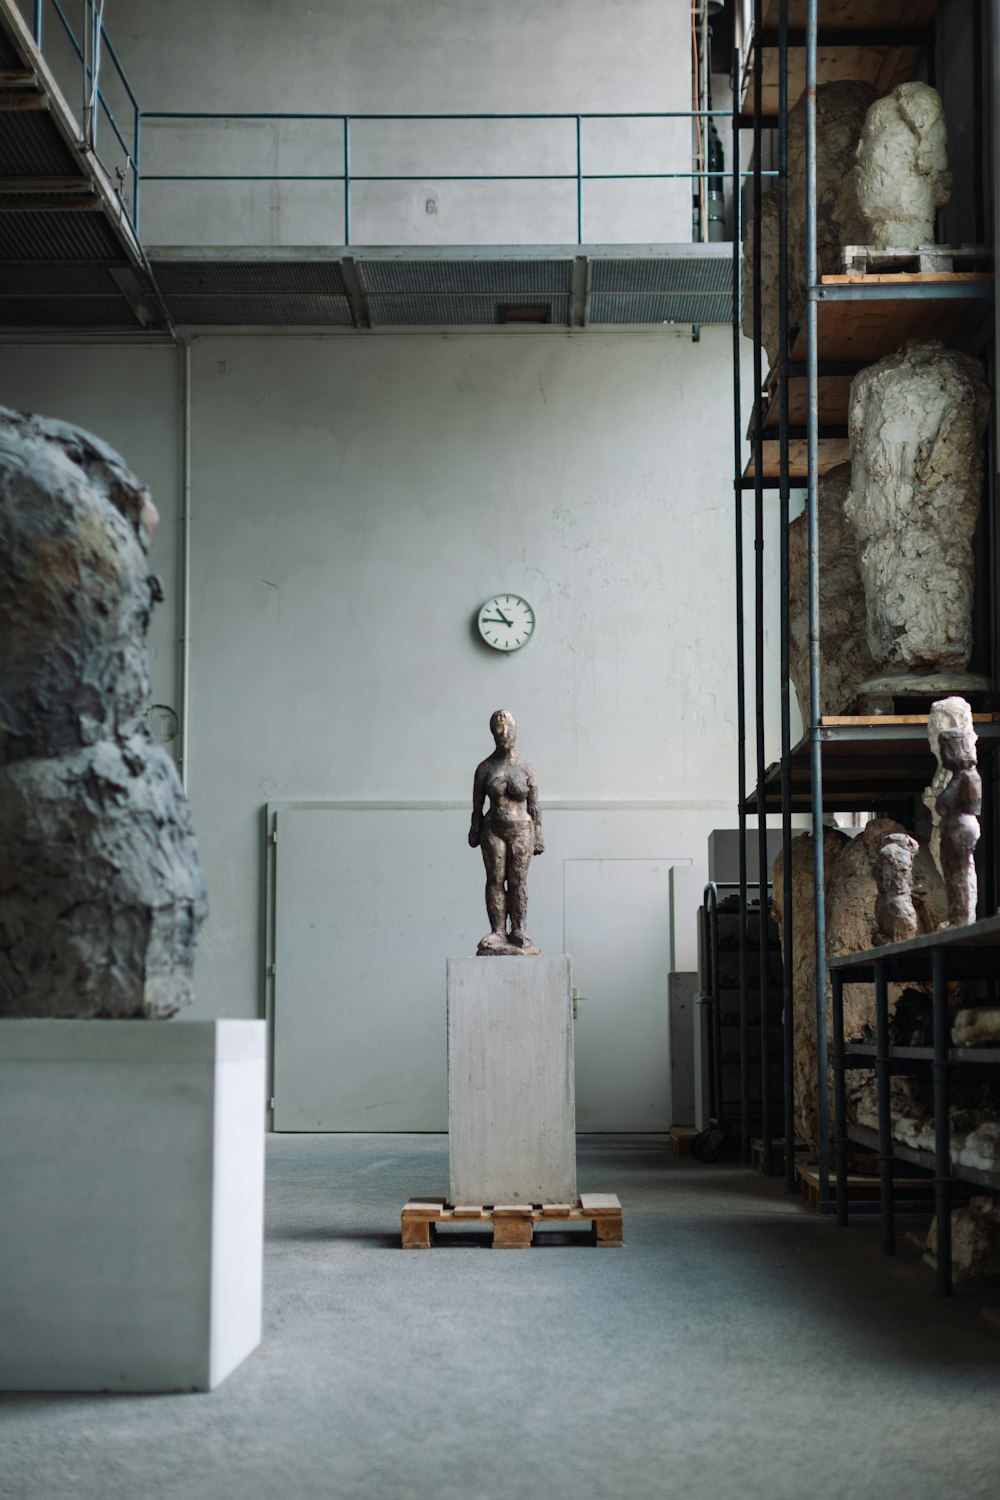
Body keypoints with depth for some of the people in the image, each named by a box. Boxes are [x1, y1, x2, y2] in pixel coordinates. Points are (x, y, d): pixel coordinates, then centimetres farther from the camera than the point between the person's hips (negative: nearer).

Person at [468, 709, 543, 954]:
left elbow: (534, 806, 4)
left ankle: (518, 931, 3)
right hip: (493, 830, 0)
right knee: (495, 879, -2)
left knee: (518, 881, 0)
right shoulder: (485, 768, 2)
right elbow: (477, 804, 7)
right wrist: (475, 831, 5)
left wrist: (538, 837, 2)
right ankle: (497, 932, -1)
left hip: (521, 831, 0)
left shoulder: (526, 769, 2)